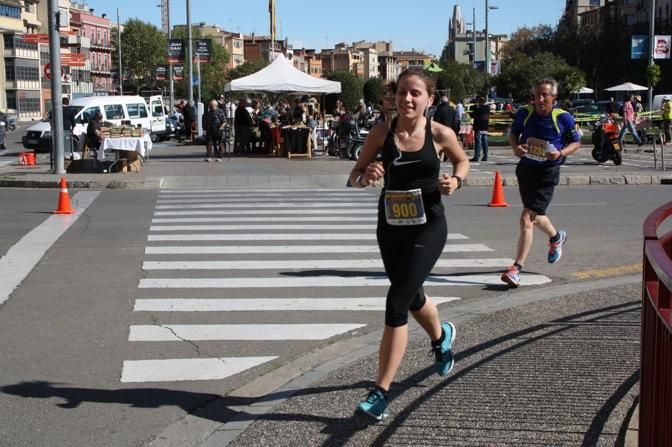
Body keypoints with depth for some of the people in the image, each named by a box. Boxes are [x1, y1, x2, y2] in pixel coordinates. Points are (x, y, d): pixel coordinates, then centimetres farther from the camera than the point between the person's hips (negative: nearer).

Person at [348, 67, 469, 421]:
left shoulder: (440, 134, -8)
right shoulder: (381, 133, -6)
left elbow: (462, 161, 12)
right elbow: (354, 175, -1)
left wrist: (455, 181, -9)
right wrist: (365, 176, -24)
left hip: (428, 227, -4)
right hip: (390, 228, 4)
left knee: (396, 302, -15)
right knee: (412, 298, 23)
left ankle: (381, 393, -7)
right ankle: (442, 336, 58)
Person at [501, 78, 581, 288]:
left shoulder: (564, 118, -10)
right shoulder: (525, 113, -3)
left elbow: (576, 142, 3)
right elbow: (513, 132, 14)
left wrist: (561, 153, -17)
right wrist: (515, 147, -8)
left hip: (548, 171, -5)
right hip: (526, 167, 5)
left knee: (527, 219, -15)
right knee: (535, 216, 21)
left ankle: (516, 268, -11)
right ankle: (556, 237, 54)